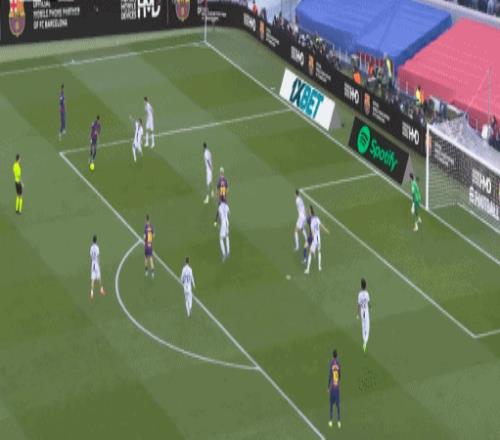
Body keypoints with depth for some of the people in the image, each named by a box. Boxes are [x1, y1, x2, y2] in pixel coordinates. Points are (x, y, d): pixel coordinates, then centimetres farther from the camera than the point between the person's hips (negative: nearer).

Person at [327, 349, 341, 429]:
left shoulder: (331, 363, -10)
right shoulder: (338, 363, -1)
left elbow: (329, 376, -7)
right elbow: (340, 375, 8)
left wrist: (328, 387, 2)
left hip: (332, 386, -2)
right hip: (337, 386, 2)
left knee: (331, 404, 4)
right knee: (338, 404, 6)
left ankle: (331, 421, 4)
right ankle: (338, 421, 6)